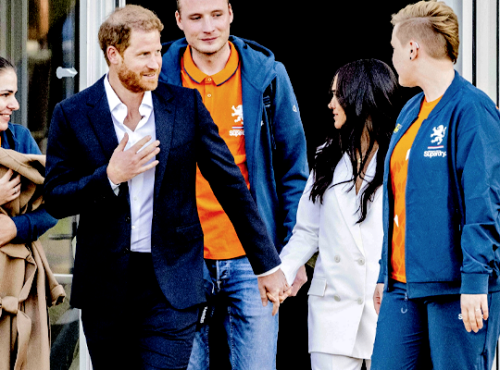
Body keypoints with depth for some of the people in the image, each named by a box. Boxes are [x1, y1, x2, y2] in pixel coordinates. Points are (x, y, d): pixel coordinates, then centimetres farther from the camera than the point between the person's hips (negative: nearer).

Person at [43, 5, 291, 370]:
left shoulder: (186, 105, 2)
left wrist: (268, 265, 5)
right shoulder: (72, 115, 0)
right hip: (105, 285, 1)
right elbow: (56, 199, 0)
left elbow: (231, 186, 5)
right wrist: (110, 176, -17)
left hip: (172, 287, -1)